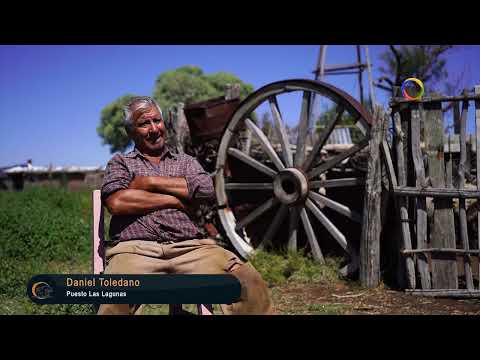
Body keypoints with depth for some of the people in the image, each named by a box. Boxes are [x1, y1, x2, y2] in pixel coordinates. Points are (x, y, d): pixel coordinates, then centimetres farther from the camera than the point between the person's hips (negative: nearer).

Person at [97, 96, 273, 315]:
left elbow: (206, 189, 3)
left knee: (248, 280, -26)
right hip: (135, 249, -2)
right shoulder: (120, 163, 20)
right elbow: (116, 202, -2)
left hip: (190, 247, 2)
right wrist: (176, 200, 1)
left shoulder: (186, 161, 25)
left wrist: (150, 182, 2)